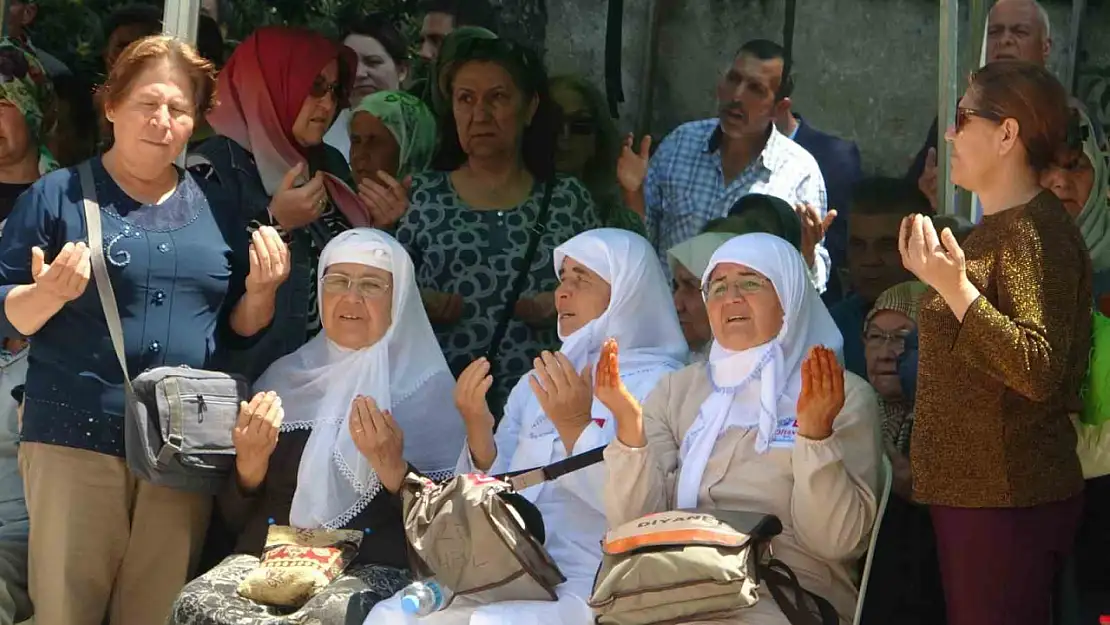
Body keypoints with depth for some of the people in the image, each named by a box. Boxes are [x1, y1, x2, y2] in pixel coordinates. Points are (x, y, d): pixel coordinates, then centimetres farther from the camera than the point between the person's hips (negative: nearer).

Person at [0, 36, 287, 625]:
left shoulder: (215, 209, 12)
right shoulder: (58, 196, 1)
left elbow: (239, 332, 17)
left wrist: (260, 291, -3)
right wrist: (50, 292, -19)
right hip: (76, 438, -3)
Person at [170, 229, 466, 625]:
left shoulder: (428, 388, 4)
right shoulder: (286, 376, 15)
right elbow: (235, 517, 14)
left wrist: (392, 468, -18)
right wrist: (250, 462, -6)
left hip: (376, 567, -3)